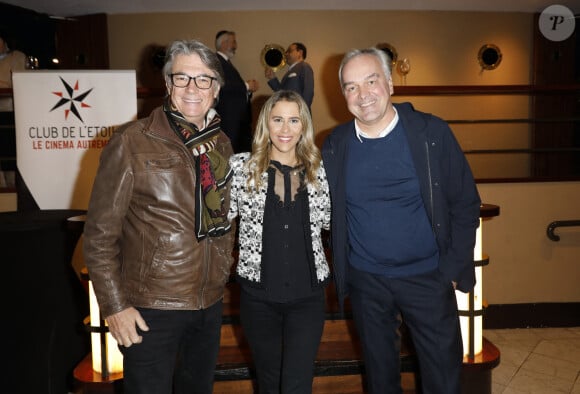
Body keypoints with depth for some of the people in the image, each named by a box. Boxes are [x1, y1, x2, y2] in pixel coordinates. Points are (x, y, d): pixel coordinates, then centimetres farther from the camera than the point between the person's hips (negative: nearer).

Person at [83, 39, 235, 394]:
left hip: (210, 304, 5)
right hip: (151, 310, -5)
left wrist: (224, 270, 11)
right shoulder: (132, 142, -12)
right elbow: (100, 233, -11)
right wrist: (115, 306, -13)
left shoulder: (221, 144, 3)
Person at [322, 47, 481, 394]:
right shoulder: (335, 145, -4)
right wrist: (340, 268, 4)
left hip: (428, 277, -1)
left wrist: (454, 268, -7)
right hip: (364, 281, 2)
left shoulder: (432, 133, -11)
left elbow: (465, 204, -5)